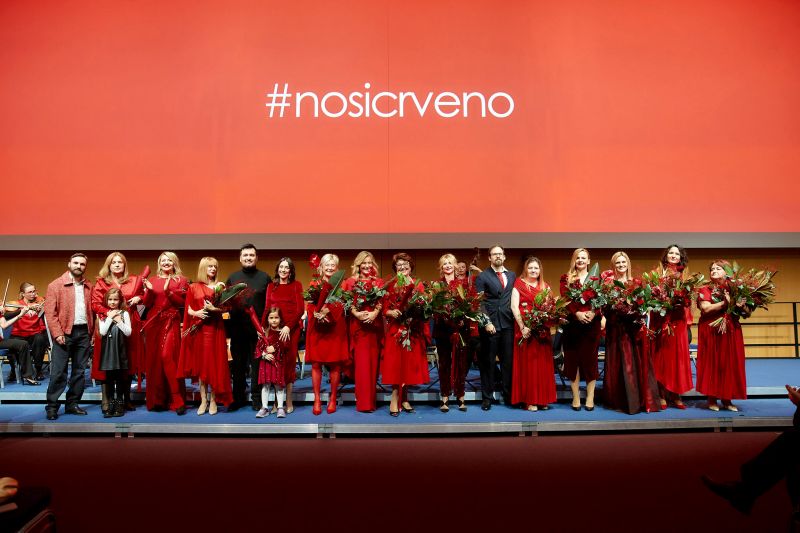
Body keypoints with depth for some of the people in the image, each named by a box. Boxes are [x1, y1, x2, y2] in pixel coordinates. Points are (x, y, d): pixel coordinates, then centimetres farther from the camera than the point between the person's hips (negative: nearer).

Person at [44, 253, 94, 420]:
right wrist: (57, 333, -13)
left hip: (84, 332, 4)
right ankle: (52, 406, 8)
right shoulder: (56, 285, -2)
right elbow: (49, 311, -7)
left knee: (79, 371, 8)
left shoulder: (88, 287, 12)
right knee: (58, 372, -2)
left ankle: (72, 404, 18)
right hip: (65, 333, -4)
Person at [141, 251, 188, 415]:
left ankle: (177, 400, -10)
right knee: (153, 360, 4)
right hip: (153, 323, 4)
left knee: (168, 357, -14)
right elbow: (147, 304, 9)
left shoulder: (181, 280, 6)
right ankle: (156, 400, 13)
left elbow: (182, 302, -3)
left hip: (171, 323, -3)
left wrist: (168, 291, -14)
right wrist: (149, 291, -9)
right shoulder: (152, 280, 13)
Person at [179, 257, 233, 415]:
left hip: (215, 329, -1)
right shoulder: (193, 287, 7)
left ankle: (213, 400, 5)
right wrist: (196, 313, -13)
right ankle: (203, 400, 9)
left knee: (214, 363, -1)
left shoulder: (220, 286, 6)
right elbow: (188, 310, 6)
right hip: (198, 329, 1)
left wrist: (214, 309, -14)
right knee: (200, 363, 3)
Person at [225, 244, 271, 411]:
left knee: (257, 364, 4)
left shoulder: (265, 278, 4)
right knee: (238, 364, 10)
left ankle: (257, 398, 15)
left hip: (258, 328, -2)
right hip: (237, 328, 2)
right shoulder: (232, 278, 11)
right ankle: (238, 397, 23)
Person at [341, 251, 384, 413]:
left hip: (374, 324, 2)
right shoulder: (350, 282, 8)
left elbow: (382, 301, 2)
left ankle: (370, 399, 13)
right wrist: (356, 313, -16)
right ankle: (364, 402, 0)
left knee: (373, 361, 3)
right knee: (361, 362, -5)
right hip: (358, 324, -1)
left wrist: (375, 313, -15)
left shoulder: (379, 282, 11)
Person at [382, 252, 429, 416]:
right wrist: (391, 312, -17)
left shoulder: (418, 285, 8)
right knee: (396, 362, -7)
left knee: (410, 362, 2)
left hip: (413, 330, 2)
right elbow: (385, 309, 3)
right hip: (396, 329, -2)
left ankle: (396, 399, 12)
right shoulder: (390, 286, 5)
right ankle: (402, 399, 2)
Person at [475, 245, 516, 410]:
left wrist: (516, 319, 2)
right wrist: (486, 322, -12)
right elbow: (479, 302, -4)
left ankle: (509, 396, 16)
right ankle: (487, 397, 12)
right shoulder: (482, 276, 2)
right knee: (488, 362, 3)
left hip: (508, 324, 3)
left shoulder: (512, 276, 14)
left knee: (508, 361, 5)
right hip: (490, 324, -3)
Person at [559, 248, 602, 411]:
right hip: (572, 323, 0)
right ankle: (575, 397, 10)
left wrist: (593, 313, -17)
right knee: (573, 360, 2)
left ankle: (590, 397, 11)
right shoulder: (566, 278, 9)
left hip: (592, 323, 0)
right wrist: (577, 313, -17)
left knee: (590, 359, 3)